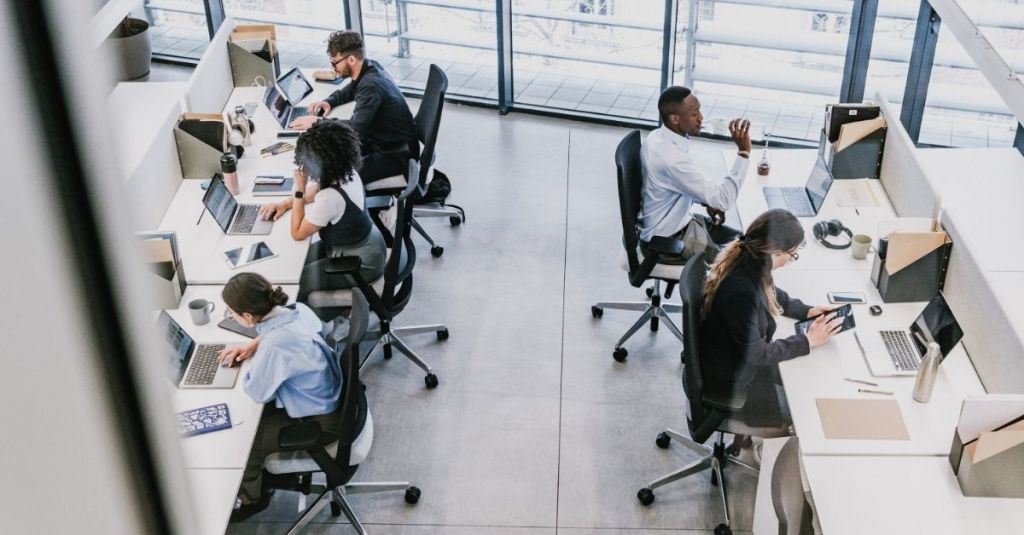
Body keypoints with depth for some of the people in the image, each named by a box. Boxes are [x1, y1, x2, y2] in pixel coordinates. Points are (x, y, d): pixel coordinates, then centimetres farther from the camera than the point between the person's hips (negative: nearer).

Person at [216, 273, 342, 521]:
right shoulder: (298, 309, -12)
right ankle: (257, 482, 39)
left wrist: (253, 361, -2)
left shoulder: (275, 347, -36)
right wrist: (252, 346, 2)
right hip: (330, 397, 8)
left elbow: (257, 392, -18)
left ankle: (250, 498, 34)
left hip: (320, 422, -8)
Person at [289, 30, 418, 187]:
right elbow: (350, 90, 23)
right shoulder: (369, 68, 1)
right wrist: (329, 102, 3)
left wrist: (317, 123, -27)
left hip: (397, 154, -10)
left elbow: (356, 127, -38)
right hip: (380, 140, 10)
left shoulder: (371, 85, -28)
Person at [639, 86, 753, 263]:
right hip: (667, 241, -9)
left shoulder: (658, 137, -4)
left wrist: (707, 202, 3)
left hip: (677, 221, 9)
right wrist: (743, 151, -31)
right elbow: (723, 199, -30)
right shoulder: (670, 157, -34)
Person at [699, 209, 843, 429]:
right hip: (729, 385, -8)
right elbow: (755, 354, -27)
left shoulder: (747, 259, -10)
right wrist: (808, 340, -19)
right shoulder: (741, 291, -37)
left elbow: (772, 295, 13)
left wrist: (806, 311, 1)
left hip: (740, 359, 8)